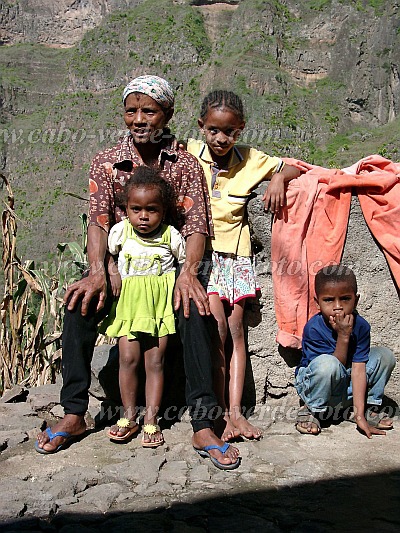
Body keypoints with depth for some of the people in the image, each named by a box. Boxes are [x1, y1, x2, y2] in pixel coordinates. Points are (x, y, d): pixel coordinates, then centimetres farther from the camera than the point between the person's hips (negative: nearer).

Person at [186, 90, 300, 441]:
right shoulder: (188, 153, 0)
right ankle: (221, 410, -5)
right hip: (201, 251, -2)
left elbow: (296, 168, 12)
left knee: (236, 329, -1)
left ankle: (236, 410, 3)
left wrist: (279, 178, -8)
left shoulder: (250, 160, 3)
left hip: (236, 254, 3)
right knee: (217, 325, -16)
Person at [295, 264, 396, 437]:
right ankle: (311, 411, -13)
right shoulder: (313, 328, -25)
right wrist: (343, 336, -33)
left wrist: (360, 416, -22)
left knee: (384, 355, -10)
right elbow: (337, 365, -22)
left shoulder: (360, 326, -14)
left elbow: (357, 369, -18)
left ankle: (369, 409, 5)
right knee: (327, 363, -38)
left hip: (346, 389, 4)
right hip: (314, 386, -4)